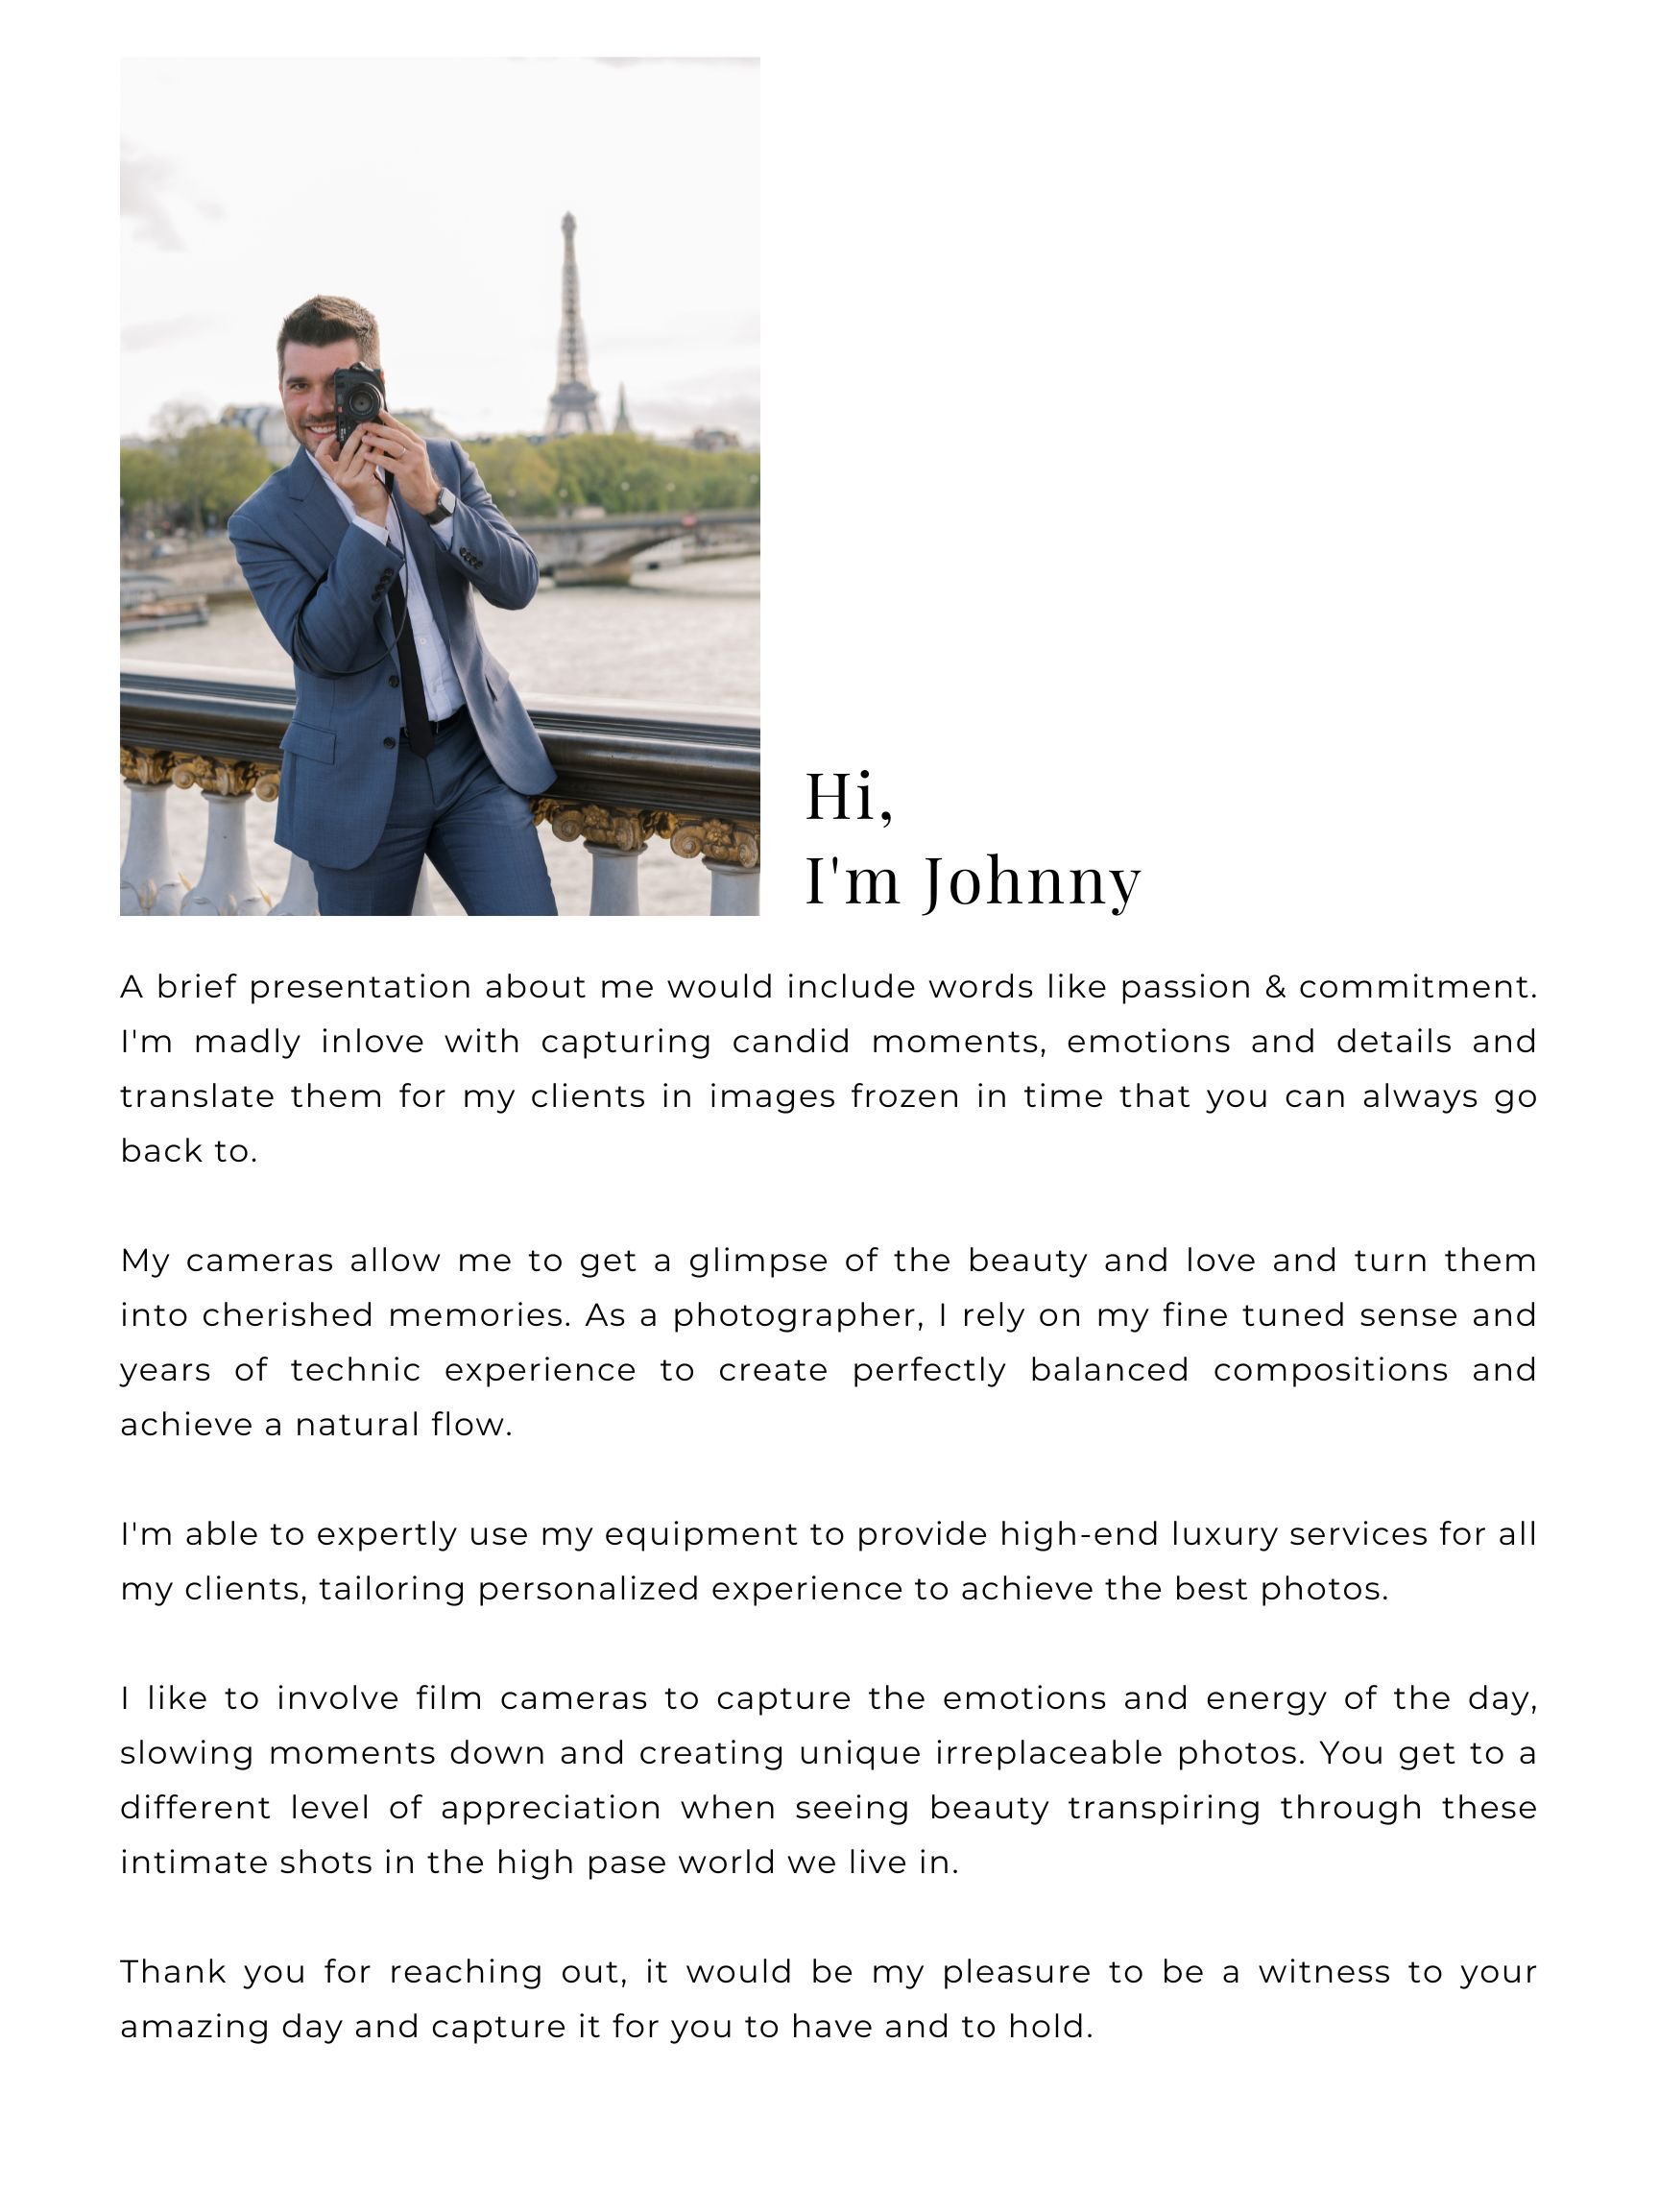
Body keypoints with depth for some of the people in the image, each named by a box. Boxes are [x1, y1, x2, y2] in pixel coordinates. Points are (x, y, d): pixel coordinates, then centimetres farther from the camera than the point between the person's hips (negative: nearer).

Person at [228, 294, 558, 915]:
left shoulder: (444, 464, 3)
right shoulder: (262, 522, -6)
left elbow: (518, 585, -7)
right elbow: (320, 649, -17)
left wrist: (432, 499, -22)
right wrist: (367, 515, -24)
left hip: (477, 755, 2)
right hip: (361, 781, -2)